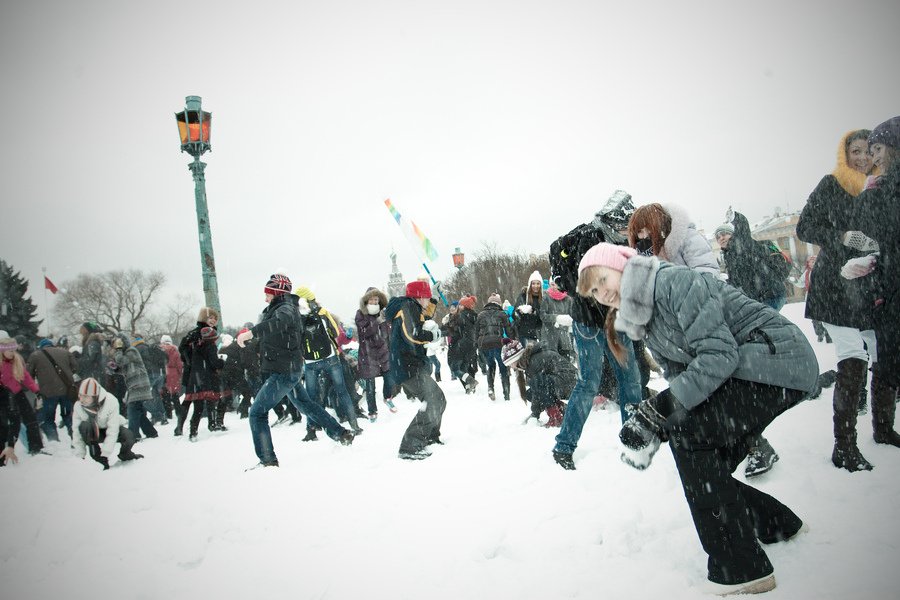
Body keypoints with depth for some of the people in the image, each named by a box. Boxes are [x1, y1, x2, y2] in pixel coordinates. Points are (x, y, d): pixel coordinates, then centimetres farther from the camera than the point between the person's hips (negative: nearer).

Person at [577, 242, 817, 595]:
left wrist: (657, 409, -28)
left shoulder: (674, 281, -18)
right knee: (706, 471, 5)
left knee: (686, 430, -19)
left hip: (783, 361, -9)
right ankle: (778, 524, 30)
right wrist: (654, 431, -10)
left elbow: (719, 354, -25)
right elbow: (681, 379, 6)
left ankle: (740, 569, -11)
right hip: (748, 369, 9)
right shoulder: (647, 323, 10)